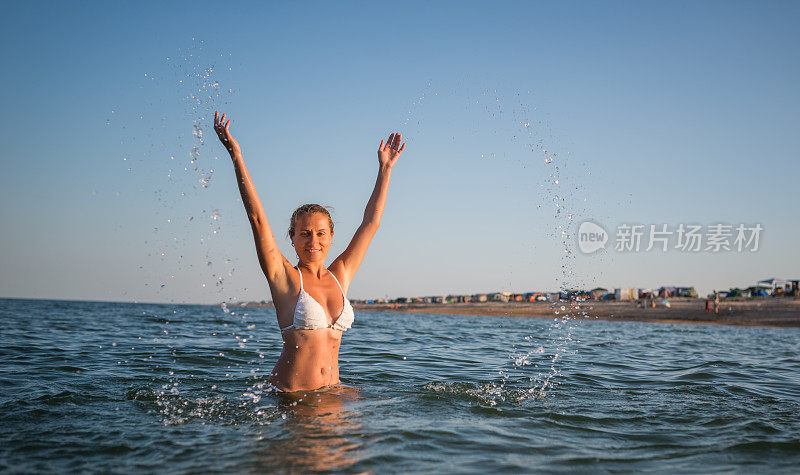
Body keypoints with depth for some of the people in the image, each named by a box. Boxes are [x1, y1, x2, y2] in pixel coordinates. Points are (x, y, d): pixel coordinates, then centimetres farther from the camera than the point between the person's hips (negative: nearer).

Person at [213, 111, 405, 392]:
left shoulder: (340, 276, 8)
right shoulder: (285, 277, -3)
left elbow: (371, 223, 13)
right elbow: (257, 218, -11)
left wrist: (385, 169, 17)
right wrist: (236, 157, -14)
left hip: (330, 393, 4)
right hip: (289, 398, -4)